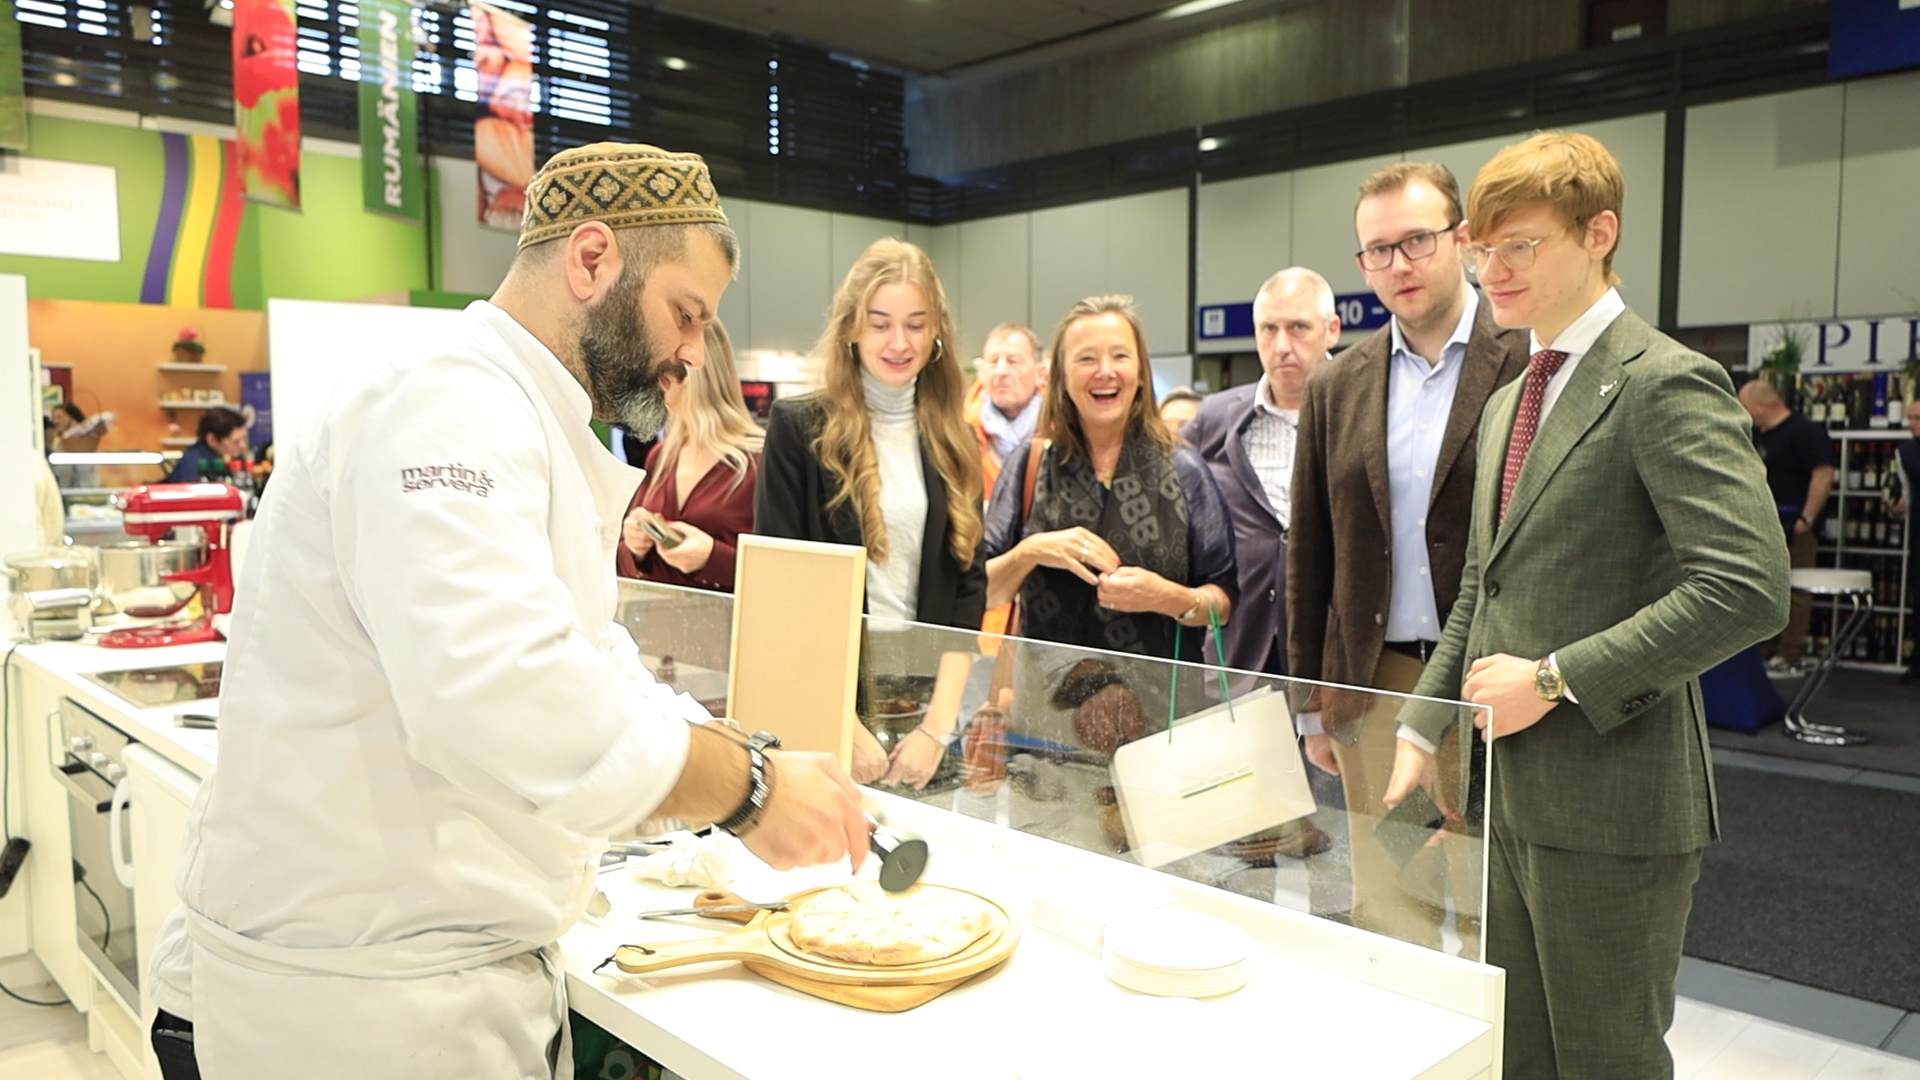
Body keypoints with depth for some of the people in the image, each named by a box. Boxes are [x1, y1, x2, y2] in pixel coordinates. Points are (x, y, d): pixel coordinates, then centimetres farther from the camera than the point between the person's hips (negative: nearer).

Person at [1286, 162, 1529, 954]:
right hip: (1375, 685, 4)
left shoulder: (1526, 365, -4)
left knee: (1491, 919, 7)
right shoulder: (1337, 389, 9)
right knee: (1385, 919, 12)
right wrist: (1313, 703, 12)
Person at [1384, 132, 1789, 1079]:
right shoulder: (1506, 404, 15)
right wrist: (1423, 730, 10)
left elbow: (1747, 589, -23)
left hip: (1611, 804, -8)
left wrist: (1556, 678, -20)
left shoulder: (1665, 385, -12)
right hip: (1506, 794, 8)